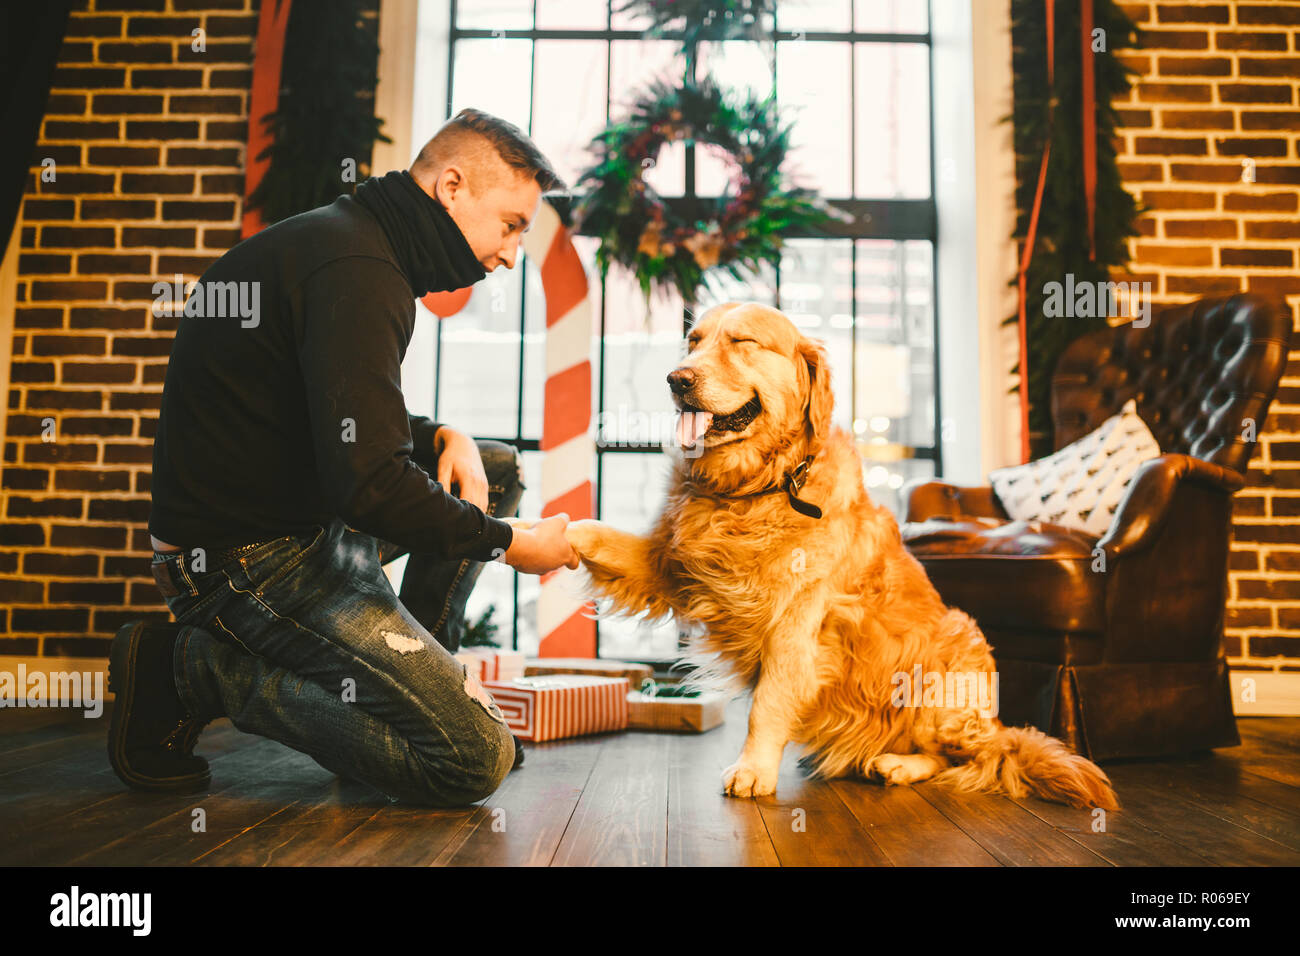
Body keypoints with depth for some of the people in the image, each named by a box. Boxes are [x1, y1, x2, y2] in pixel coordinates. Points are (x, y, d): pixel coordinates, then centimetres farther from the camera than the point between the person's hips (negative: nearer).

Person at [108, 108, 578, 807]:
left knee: (499, 469, 18)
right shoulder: (357, 270, -21)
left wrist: (441, 436, 4)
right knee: (476, 759, -14)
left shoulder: (353, 244, 12)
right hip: (254, 558, -10)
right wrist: (505, 542, -13)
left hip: (305, 519, 11)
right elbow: (368, 481, -27)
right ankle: (197, 671, -5)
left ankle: (413, 676, 14)